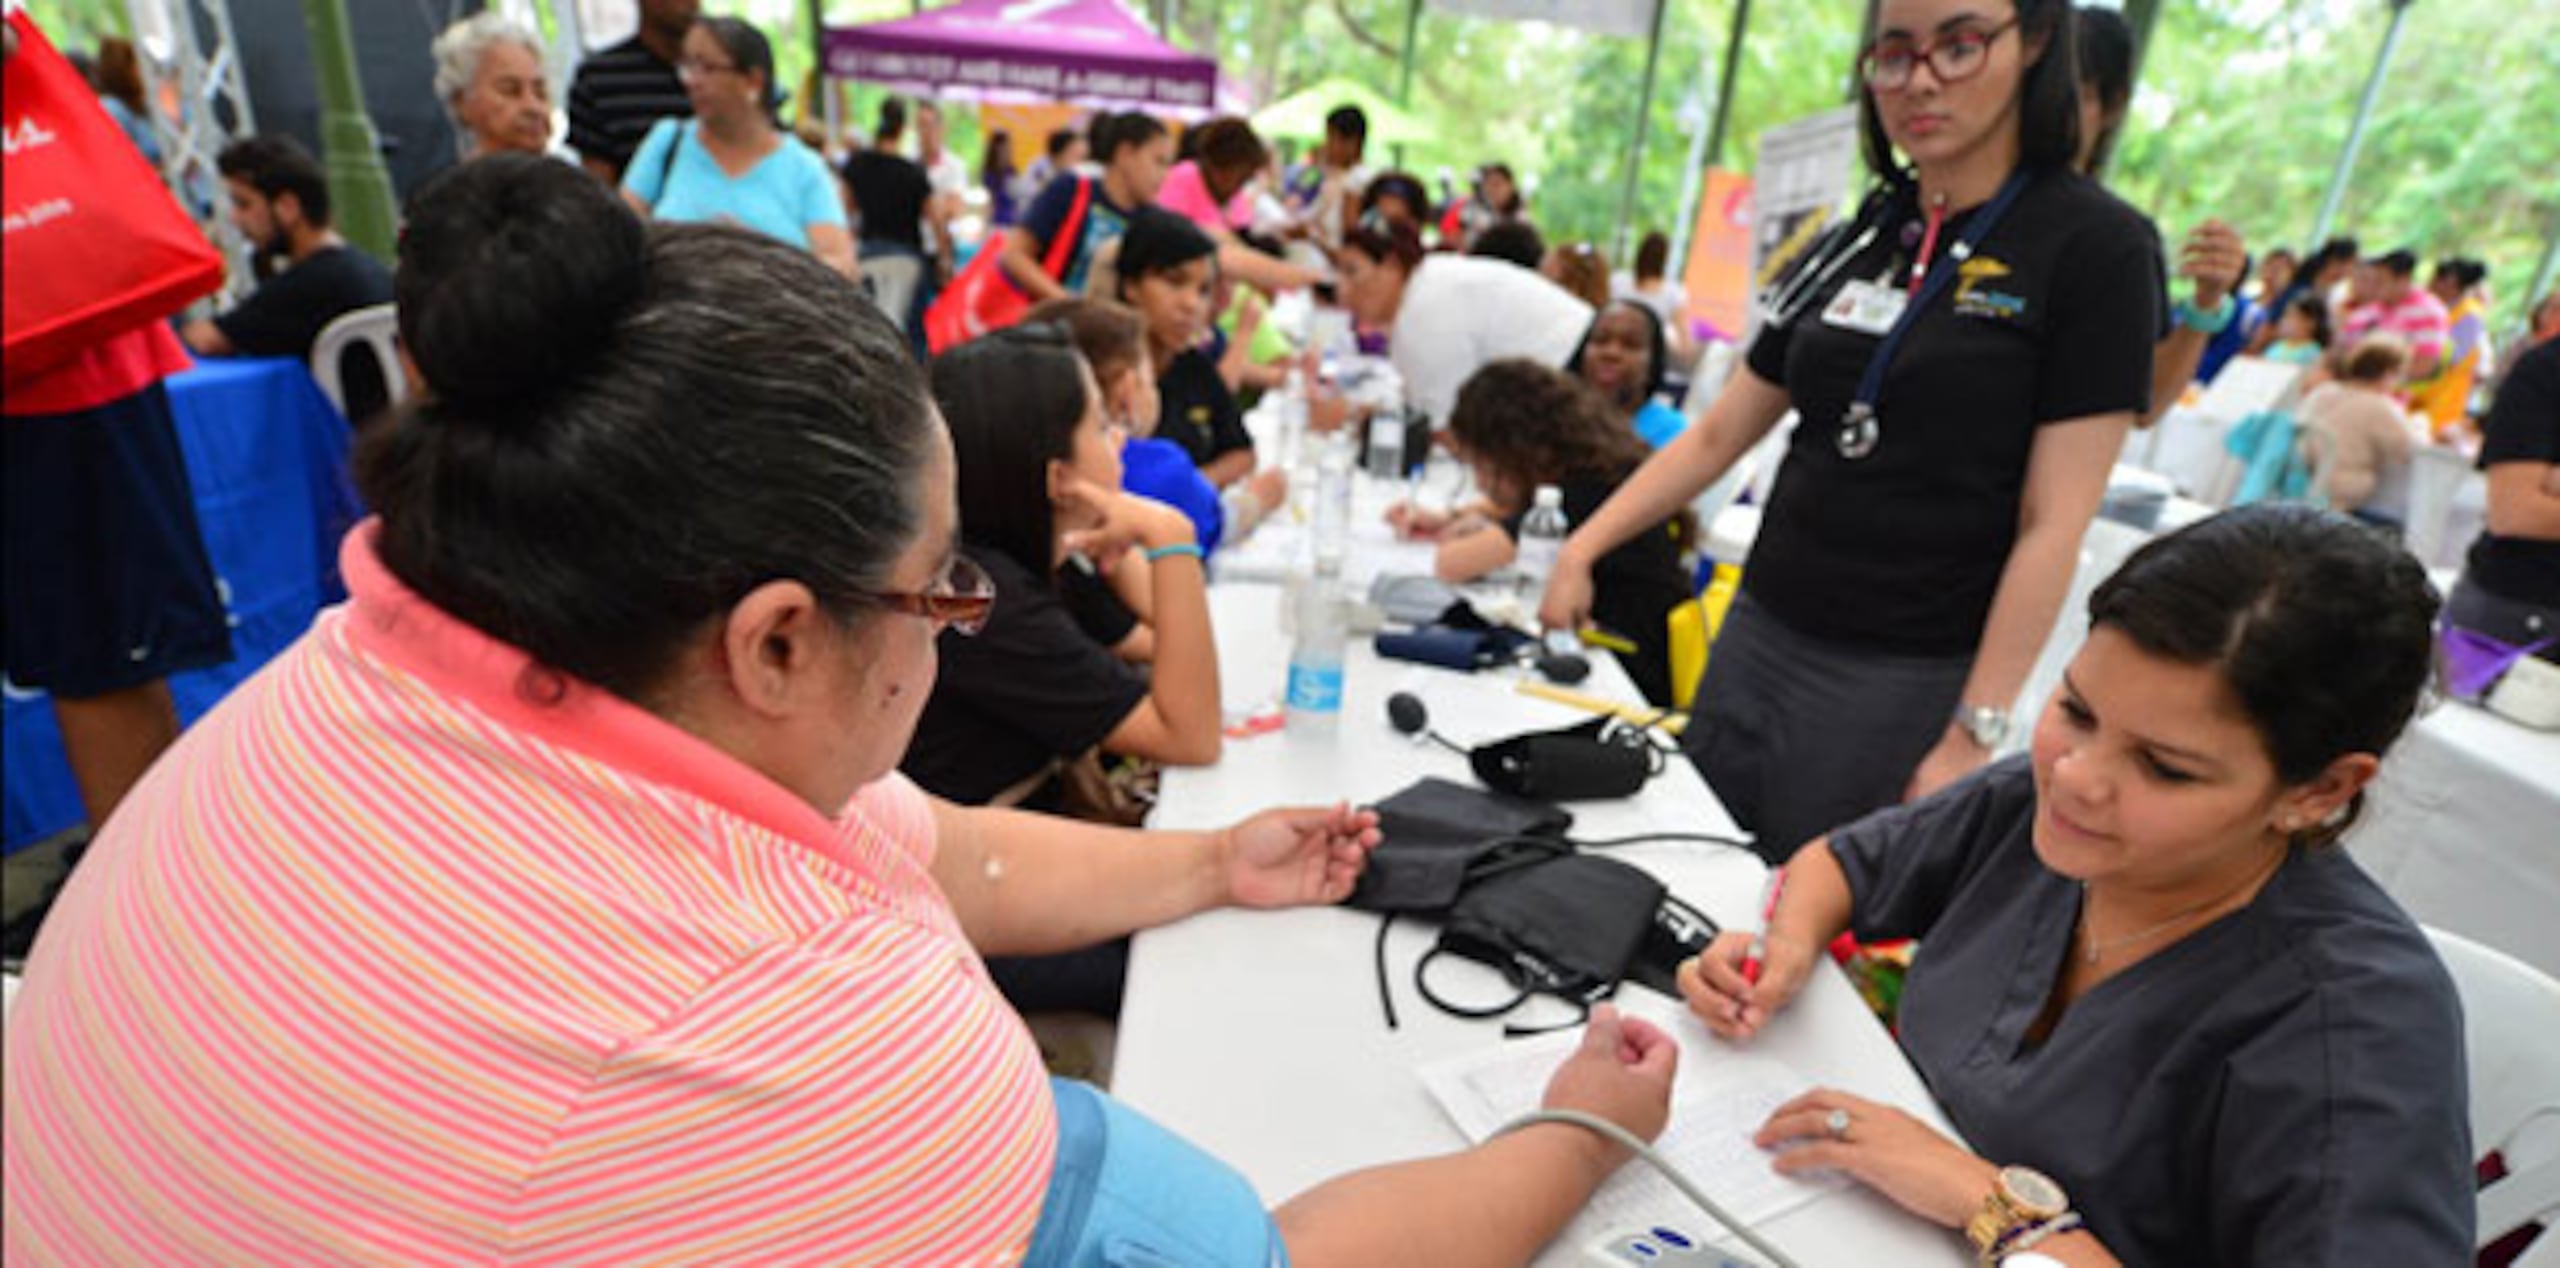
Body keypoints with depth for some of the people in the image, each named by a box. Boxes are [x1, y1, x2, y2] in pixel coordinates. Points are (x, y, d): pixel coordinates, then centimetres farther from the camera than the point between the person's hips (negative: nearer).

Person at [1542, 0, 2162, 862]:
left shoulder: (2097, 247, -8)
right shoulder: (1856, 240, 9)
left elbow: (2053, 524, -12)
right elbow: (1719, 434, 10)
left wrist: (1974, 734, -15)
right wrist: (1581, 549, 2)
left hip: (1903, 681, -5)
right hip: (1757, 637, 5)